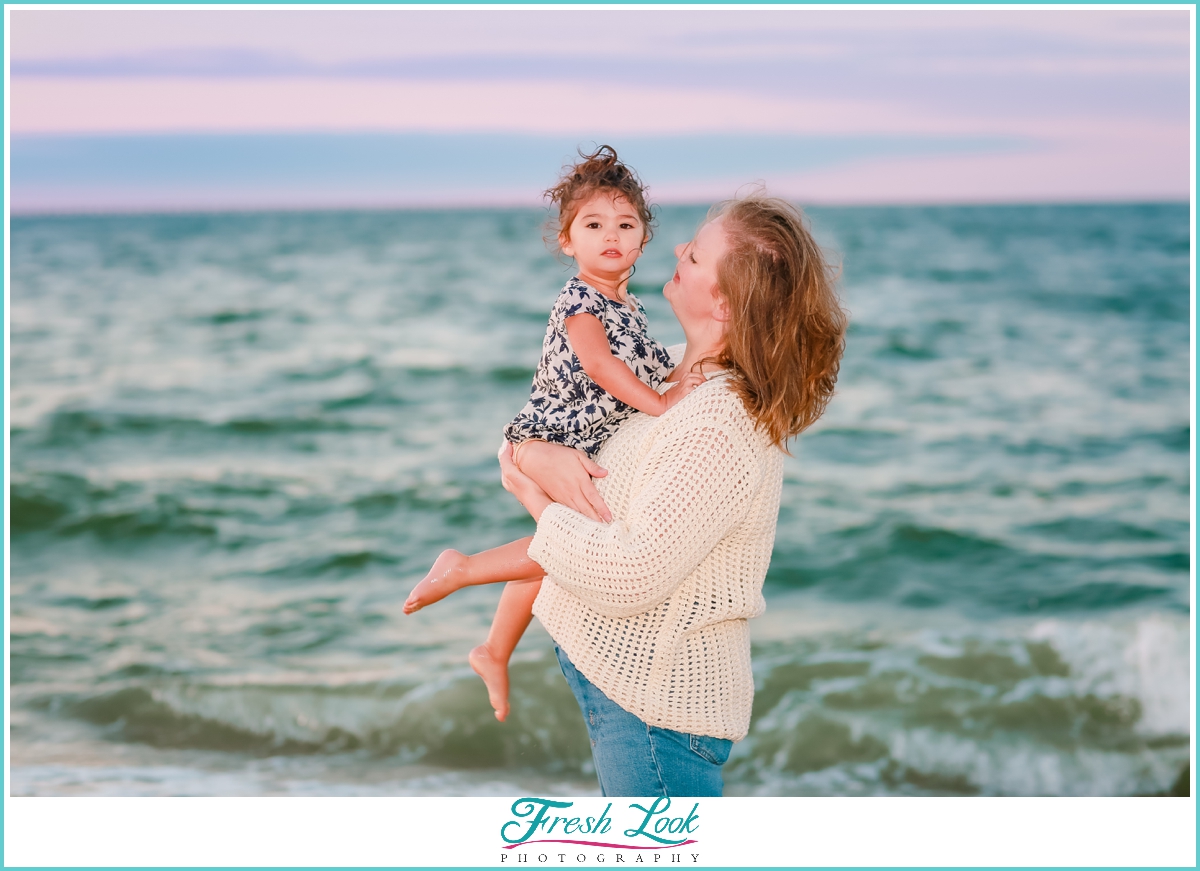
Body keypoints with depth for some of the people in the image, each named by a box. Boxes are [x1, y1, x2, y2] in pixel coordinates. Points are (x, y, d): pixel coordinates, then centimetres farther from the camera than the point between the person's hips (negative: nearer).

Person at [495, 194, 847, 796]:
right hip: (619, 675, 10)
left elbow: (626, 578, -28)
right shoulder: (678, 377, 4)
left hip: (654, 705, -9)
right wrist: (545, 456, -11)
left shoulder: (718, 429, -26)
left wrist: (538, 501, -13)